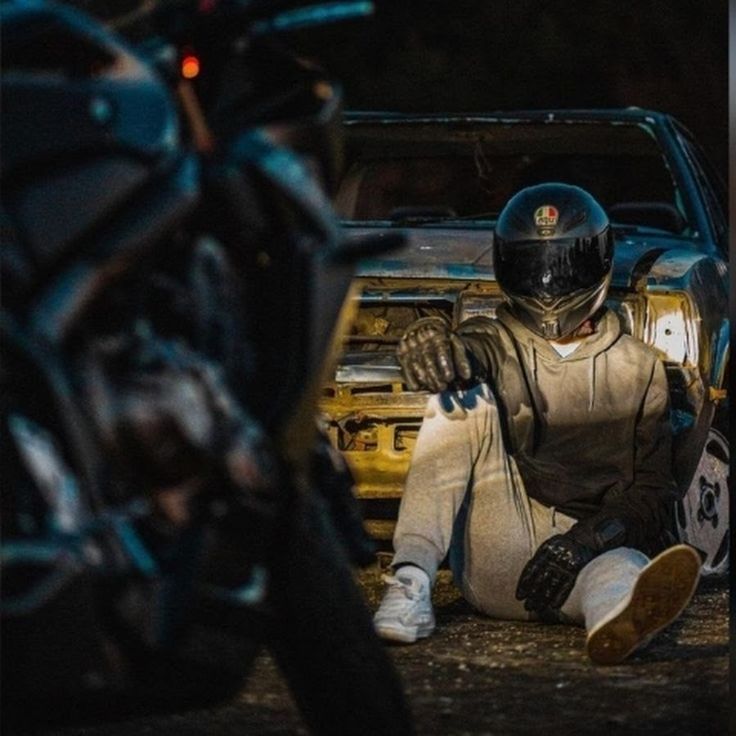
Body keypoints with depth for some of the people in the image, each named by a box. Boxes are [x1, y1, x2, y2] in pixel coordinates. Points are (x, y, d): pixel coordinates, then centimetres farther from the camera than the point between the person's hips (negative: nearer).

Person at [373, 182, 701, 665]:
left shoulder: (638, 370, 16)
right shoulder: (495, 345, 14)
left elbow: (652, 494, 7)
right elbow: (471, 352, -13)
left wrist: (586, 540, -15)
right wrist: (435, 343, -41)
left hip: (593, 548, -1)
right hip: (495, 565, 1)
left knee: (620, 570, -38)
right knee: (465, 397, -20)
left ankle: (618, 617, -79)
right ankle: (411, 583, -35)